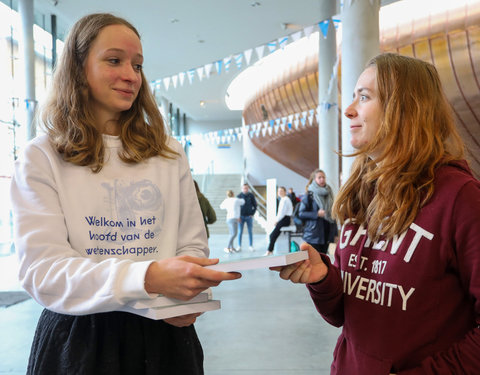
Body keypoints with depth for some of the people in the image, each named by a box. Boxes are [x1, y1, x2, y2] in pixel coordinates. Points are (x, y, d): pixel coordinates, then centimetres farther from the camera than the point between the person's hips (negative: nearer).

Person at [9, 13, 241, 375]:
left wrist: (191, 296, -14)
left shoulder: (169, 154, 6)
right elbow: (41, 269, -15)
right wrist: (148, 278, -30)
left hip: (164, 334, 3)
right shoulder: (42, 158, -5)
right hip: (80, 338, -2)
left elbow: (193, 242, 8)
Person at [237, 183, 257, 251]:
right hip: (241, 217, -1)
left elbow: (255, 205, 6)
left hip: (249, 217, 1)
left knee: (250, 232, 3)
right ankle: (239, 246, 10)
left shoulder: (251, 195, -1)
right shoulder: (239, 196, -3)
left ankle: (250, 246, 11)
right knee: (240, 232, 2)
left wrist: (252, 214, -2)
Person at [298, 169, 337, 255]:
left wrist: (335, 233, 11)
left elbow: (332, 214, 15)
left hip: (327, 234, 5)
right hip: (313, 236, -5)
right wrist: (317, 214, -18)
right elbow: (301, 213, -8)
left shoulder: (329, 194, 13)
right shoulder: (309, 195, -4)